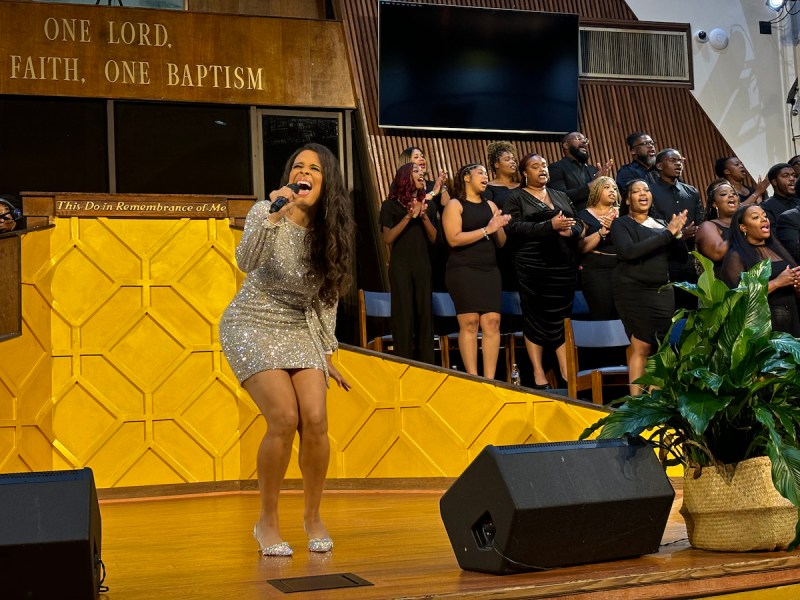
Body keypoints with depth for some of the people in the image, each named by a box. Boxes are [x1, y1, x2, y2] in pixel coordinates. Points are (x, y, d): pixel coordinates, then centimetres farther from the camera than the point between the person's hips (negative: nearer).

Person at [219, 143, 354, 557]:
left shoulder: (333, 231, 1)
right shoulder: (266, 212, -10)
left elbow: (328, 295, 9)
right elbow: (246, 262, -27)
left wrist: (327, 354, 9)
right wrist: (273, 217, -39)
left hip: (301, 329, 4)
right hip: (253, 325, -3)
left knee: (315, 420, -13)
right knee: (284, 419, -18)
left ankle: (312, 516, 10)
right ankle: (267, 521, 3)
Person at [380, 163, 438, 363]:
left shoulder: (428, 206, 12)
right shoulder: (391, 205, 1)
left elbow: (434, 238, 5)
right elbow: (388, 238, -9)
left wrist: (424, 217, -9)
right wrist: (409, 216, -15)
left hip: (423, 265, 3)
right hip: (400, 266, -3)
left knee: (425, 313, 1)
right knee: (403, 314, -7)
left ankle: (427, 366, 4)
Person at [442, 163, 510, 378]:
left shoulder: (490, 205, 17)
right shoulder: (455, 205, 1)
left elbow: (501, 243, 18)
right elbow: (454, 239, -12)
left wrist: (499, 228, -3)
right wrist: (486, 230, -13)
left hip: (490, 269, 5)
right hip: (463, 270, -5)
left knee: (492, 322, -4)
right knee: (469, 323, -10)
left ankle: (490, 379, -2)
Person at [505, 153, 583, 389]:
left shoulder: (561, 196, 19)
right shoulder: (516, 199, 4)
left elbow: (579, 224, 15)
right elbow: (514, 228, -12)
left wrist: (570, 230, -10)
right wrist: (550, 225, -18)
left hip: (564, 266, 4)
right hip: (533, 268, -4)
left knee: (562, 318, 4)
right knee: (535, 319, 0)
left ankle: (567, 374, 6)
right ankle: (539, 375, 5)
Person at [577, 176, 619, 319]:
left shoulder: (620, 214, 13)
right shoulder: (585, 215, 3)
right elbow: (581, 247, -8)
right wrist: (601, 231, -17)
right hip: (596, 271, -3)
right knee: (601, 317, -10)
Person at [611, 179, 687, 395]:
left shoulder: (660, 224, 15)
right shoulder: (621, 224, 0)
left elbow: (682, 255, 13)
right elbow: (628, 252, -18)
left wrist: (677, 233, -8)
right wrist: (667, 233, -17)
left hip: (662, 291, 5)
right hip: (633, 290, -5)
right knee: (641, 347, -10)